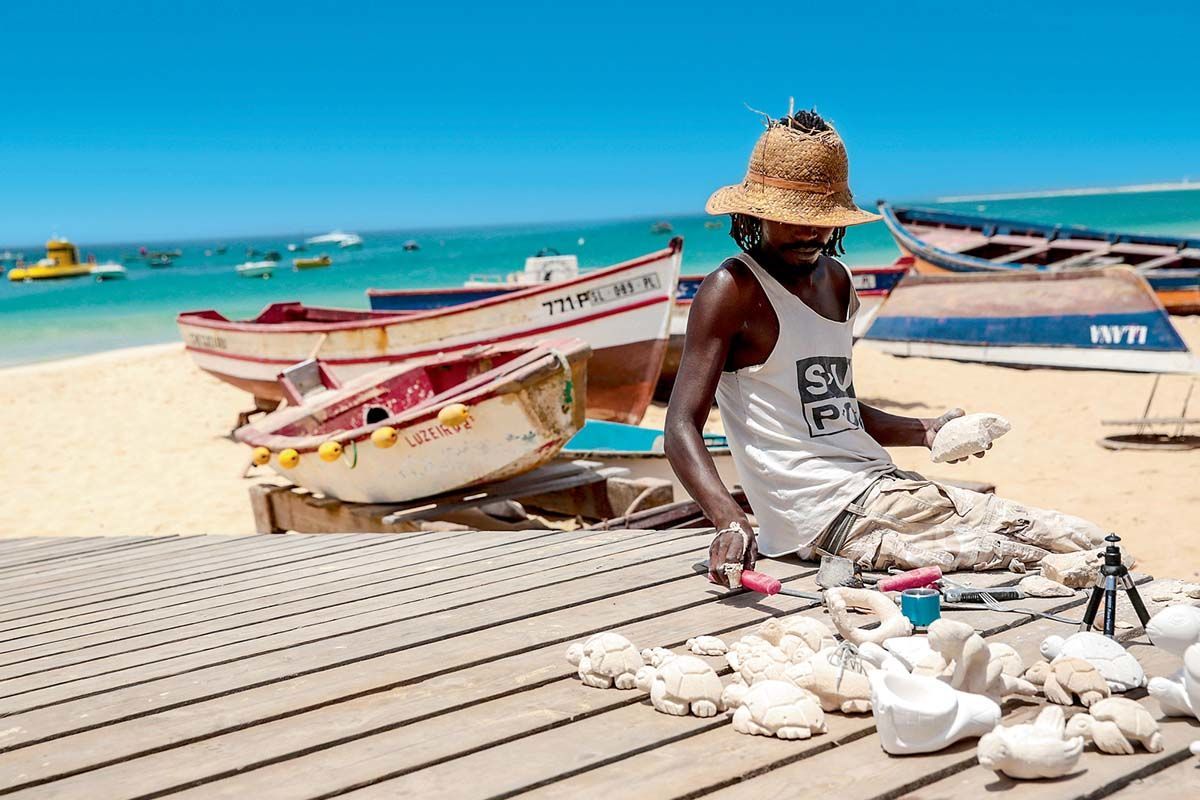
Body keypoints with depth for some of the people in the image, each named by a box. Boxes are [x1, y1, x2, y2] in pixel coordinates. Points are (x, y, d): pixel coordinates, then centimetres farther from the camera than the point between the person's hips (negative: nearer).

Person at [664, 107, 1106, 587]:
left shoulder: (835, 280, 18)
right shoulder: (734, 289, -8)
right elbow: (682, 429, -16)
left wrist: (924, 433, 12)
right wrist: (731, 521, -32)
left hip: (879, 483, 9)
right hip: (829, 515, -8)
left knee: (1089, 545, 2)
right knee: (1040, 559, -17)